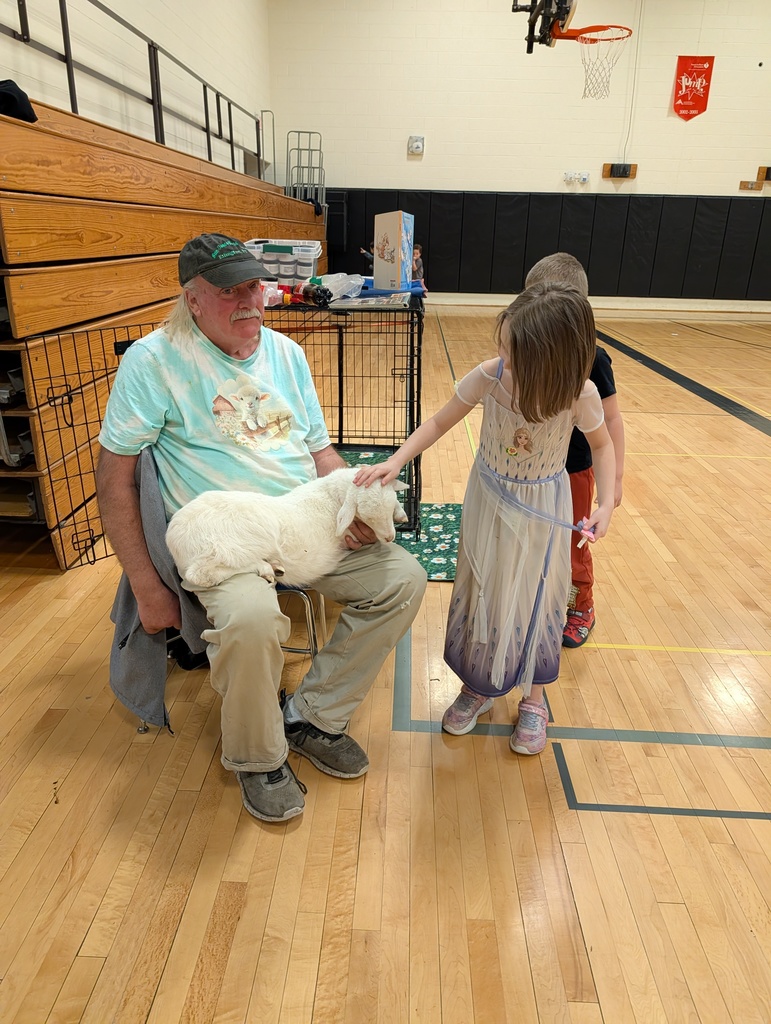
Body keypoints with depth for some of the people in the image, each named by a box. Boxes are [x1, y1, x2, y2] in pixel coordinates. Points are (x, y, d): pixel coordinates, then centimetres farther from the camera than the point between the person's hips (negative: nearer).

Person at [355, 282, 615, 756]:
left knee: (537, 600, 11)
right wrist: (396, 461, -21)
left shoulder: (580, 394, -23)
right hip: (490, 502, 2)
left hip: (543, 509, -1)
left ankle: (534, 699, 34)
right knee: (483, 595, 12)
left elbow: (602, 445, -4)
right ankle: (478, 687, 36)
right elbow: (440, 421, -9)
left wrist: (607, 502, -16)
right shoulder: (489, 376, -22)